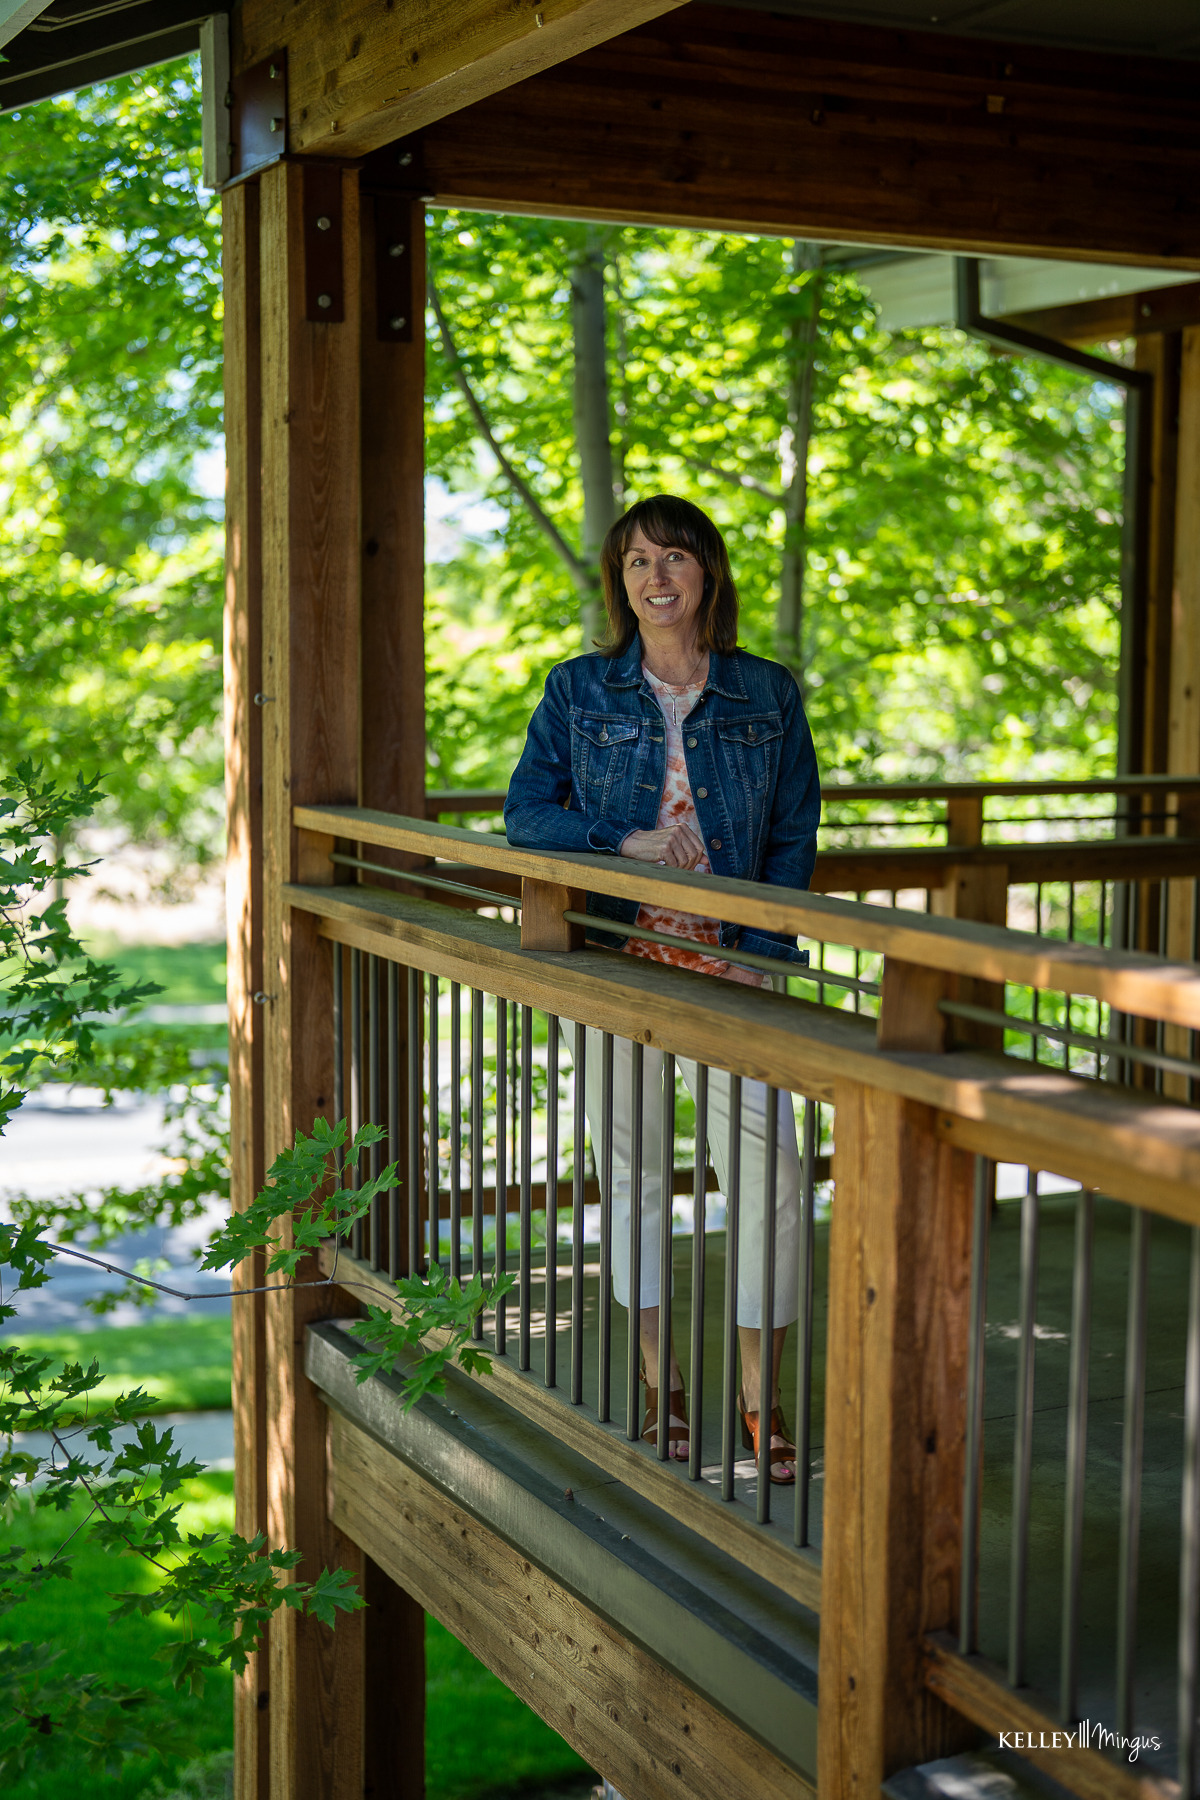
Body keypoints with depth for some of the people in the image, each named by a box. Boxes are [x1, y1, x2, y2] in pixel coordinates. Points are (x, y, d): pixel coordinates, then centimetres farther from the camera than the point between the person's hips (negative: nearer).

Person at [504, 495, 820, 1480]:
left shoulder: (768, 695, 5)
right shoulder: (579, 691, 5)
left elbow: (794, 838, 4)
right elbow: (527, 811, 0)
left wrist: (761, 953, -7)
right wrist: (627, 843, -16)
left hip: (732, 965, 0)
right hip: (616, 957, 1)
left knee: (769, 1168, -9)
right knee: (633, 1170, 7)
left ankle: (760, 1397, 4)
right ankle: (659, 1385, 21)